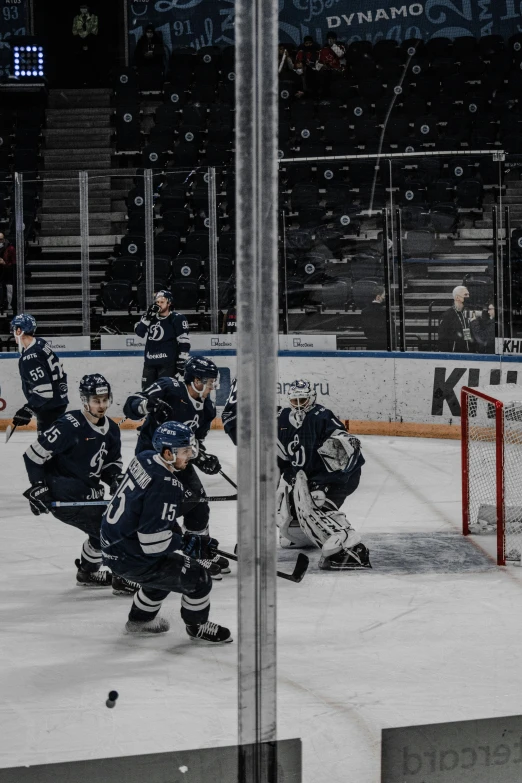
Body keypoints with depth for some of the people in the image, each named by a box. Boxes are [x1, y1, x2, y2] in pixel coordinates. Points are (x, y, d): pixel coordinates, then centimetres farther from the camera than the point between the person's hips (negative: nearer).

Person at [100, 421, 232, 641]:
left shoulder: (145, 458, -1)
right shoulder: (165, 487, -29)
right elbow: (153, 541, -28)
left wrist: (181, 536, 15)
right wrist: (189, 543, -14)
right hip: (130, 558, -10)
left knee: (165, 570, 34)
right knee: (197, 578, -3)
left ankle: (139, 620, 50)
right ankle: (197, 626, 23)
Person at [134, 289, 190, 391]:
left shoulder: (177, 319, -7)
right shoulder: (152, 317, 12)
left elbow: (184, 342, -9)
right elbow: (139, 332, 1)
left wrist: (182, 361, -14)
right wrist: (148, 316, -10)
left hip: (167, 363, -6)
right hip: (150, 362, 7)